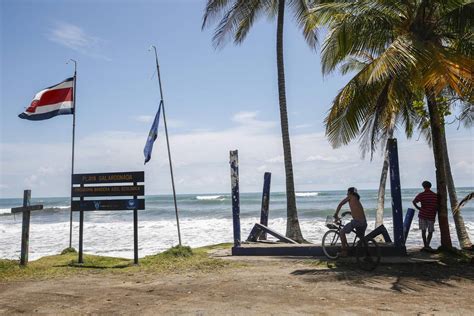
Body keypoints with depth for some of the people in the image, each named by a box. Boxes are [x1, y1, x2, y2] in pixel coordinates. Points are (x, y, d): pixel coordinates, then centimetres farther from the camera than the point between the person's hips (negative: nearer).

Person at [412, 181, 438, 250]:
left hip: (422, 215, -1)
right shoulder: (435, 195, 2)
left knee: (423, 231, 6)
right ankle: (427, 245, 5)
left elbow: (414, 202, -18)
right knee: (430, 232, 11)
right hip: (431, 216, 1)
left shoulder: (421, 195, -5)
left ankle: (425, 245, 3)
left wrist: (418, 208, -3)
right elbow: (437, 206, 4)